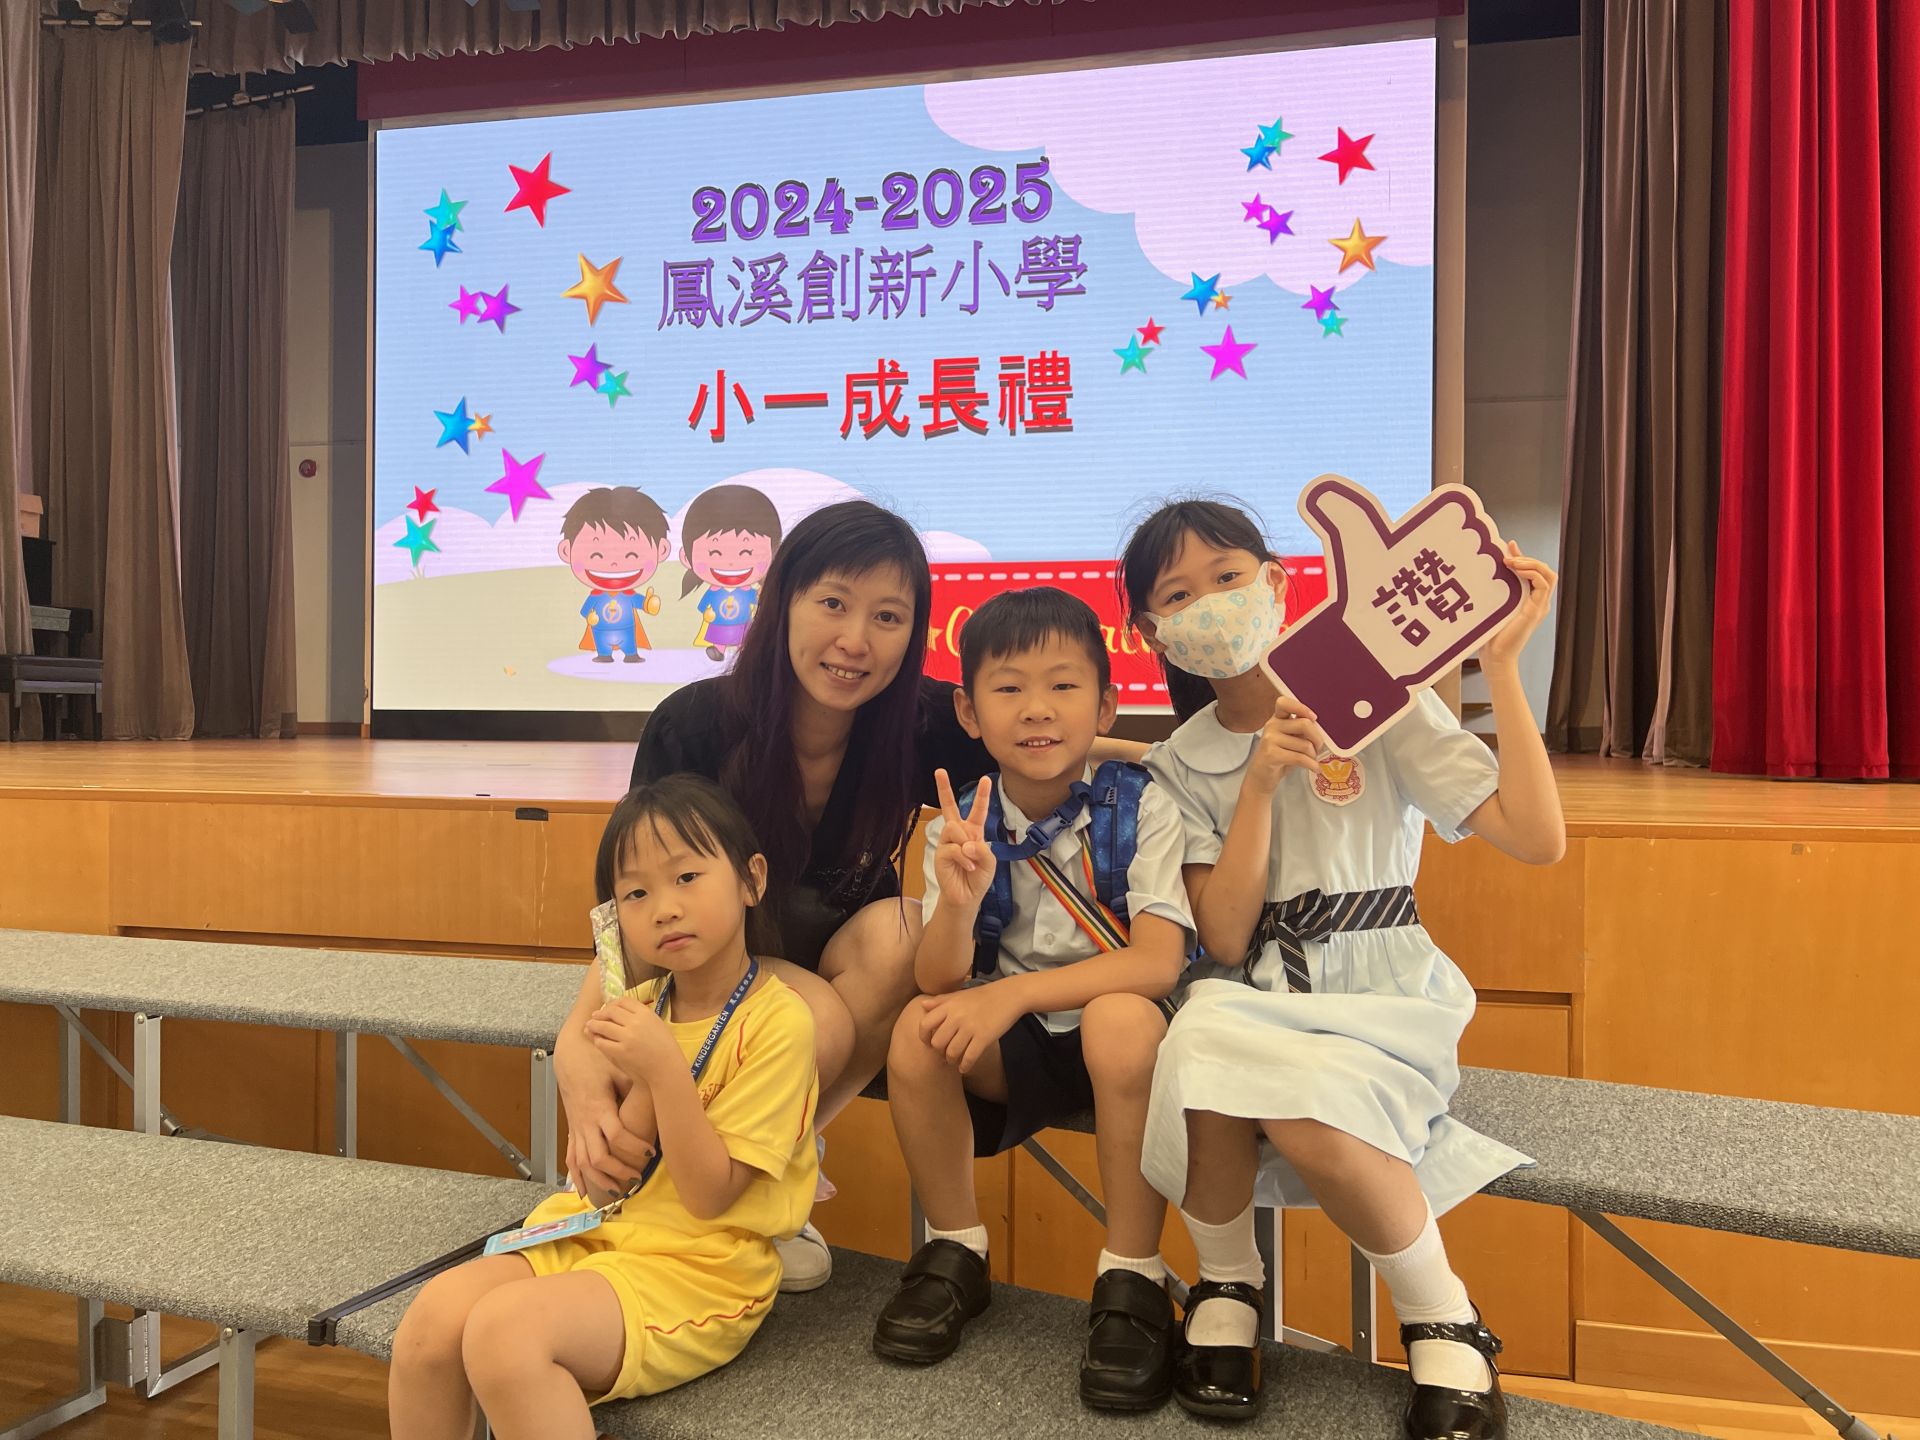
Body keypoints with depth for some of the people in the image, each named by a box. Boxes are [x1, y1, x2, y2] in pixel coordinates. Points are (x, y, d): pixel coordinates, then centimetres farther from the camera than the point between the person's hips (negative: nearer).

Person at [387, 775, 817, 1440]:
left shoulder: (778, 1022, -13)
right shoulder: (640, 1008, 9)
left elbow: (708, 1196, -15)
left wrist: (665, 1070, -25)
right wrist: (642, 1084, -14)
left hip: (698, 1269, -7)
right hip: (593, 1235, 7)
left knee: (505, 1329, -27)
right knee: (431, 1321, -14)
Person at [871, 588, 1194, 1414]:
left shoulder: (1140, 809, -14)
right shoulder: (962, 829, -6)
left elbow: (1159, 962, -23)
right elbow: (939, 981, -12)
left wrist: (1013, 993, -31)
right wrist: (958, 902, -33)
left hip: (1123, 1028, -3)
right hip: (1014, 1049, 3)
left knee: (1120, 1018, -34)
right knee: (920, 1030, -24)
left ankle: (1132, 1280, -16)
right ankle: (954, 1252, 0)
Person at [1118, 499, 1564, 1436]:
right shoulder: (1179, 766, 6)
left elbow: (1537, 839, -13)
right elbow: (1224, 942, -7)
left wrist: (1501, 668, -17)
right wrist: (1260, 780, -14)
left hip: (1378, 989, -2)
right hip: (1250, 995, 2)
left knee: (1308, 1110, -34)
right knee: (1201, 1051, -33)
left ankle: (1441, 1318, -4)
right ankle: (1225, 1288, -4)